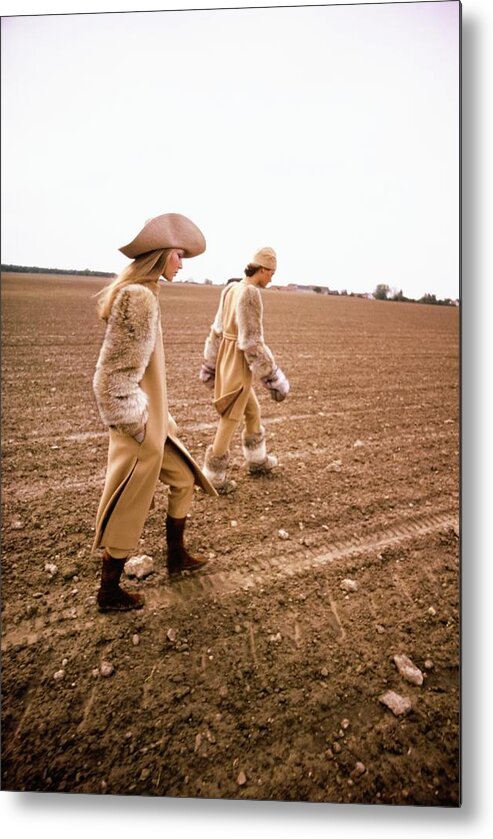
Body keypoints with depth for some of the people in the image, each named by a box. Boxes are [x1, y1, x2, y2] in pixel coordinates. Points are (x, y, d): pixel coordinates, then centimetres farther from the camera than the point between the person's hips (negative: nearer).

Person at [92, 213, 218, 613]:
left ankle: (177, 556, 39)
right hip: (140, 419, -10)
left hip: (154, 414, 10)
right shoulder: (139, 297, -20)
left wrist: (158, 415, 17)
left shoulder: (141, 292, 10)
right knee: (130, 505, 5)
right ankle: (109, 592, 26)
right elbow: (121, 370, -23)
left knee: (184, 479, 21)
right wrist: (136, 425, -16)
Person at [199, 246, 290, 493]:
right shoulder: (251, 293, -19)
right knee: (230, 420, 3)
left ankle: (257, 461, 39)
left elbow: (217, 329, 13)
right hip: (238, 362, -9)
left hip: (225, 358, 9)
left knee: (253, 411, 23)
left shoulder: (231, 288, 8)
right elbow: (252, 342, -21)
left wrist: (210, 365, 21)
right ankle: (214, 477, 15)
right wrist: (274, 378, -13)